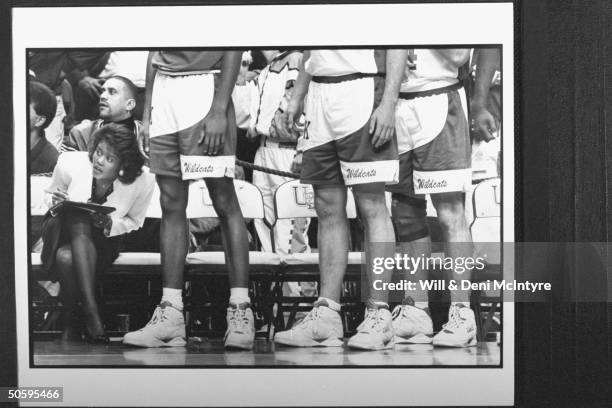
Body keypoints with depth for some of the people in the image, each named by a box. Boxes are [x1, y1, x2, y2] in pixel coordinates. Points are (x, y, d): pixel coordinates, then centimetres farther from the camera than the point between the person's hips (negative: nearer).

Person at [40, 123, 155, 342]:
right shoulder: (70, 163, -18)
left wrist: (110, 224, -22)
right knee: (80, 221, -37)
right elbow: (50, 195, 4)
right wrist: (56, 204, -20)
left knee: (67, 256, -35)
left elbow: (133, 222, -1)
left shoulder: (143, 182, -19)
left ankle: (71, 323, -18)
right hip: (62, 228, 1)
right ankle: (91, 311, -37)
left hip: (102, 238, -1)